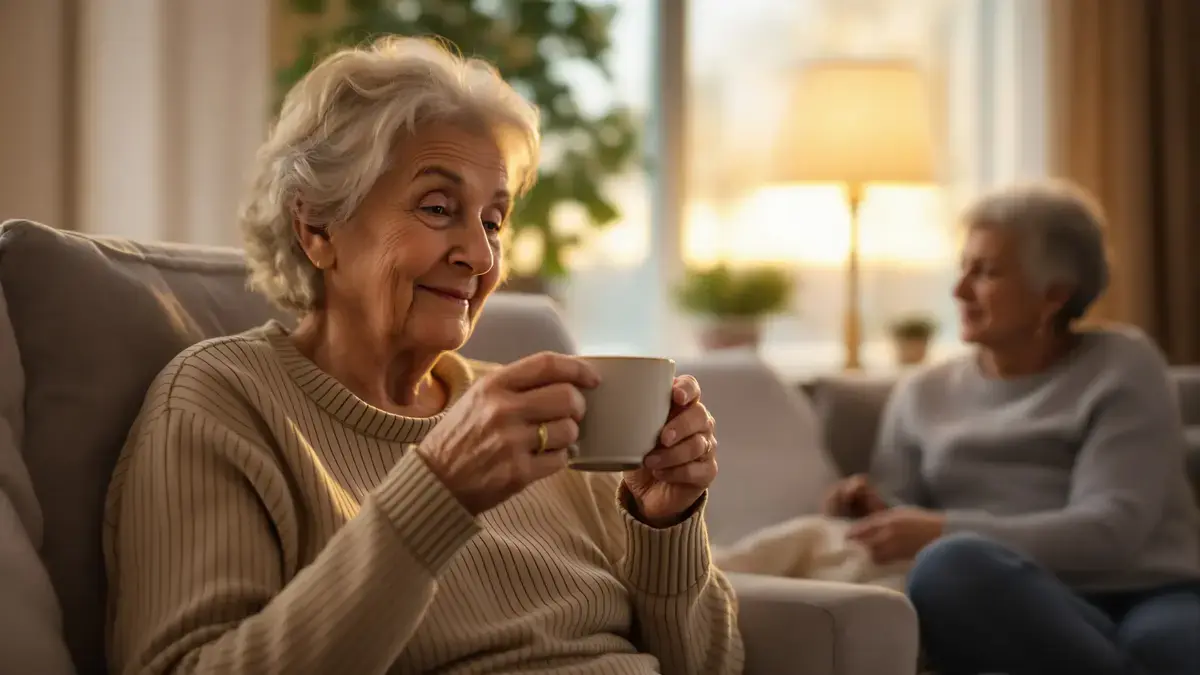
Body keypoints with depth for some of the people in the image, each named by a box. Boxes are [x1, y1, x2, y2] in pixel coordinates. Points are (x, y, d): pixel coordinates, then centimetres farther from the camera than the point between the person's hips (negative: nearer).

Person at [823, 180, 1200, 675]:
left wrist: (947, 532, -15)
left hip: (1148, 600, -4)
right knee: (949, 566, -35)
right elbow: (904, 538, 19)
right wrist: (878, 511, -5)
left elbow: (1110, 531, -5)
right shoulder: (923, 396, 21)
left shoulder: (1122, 367, 9)